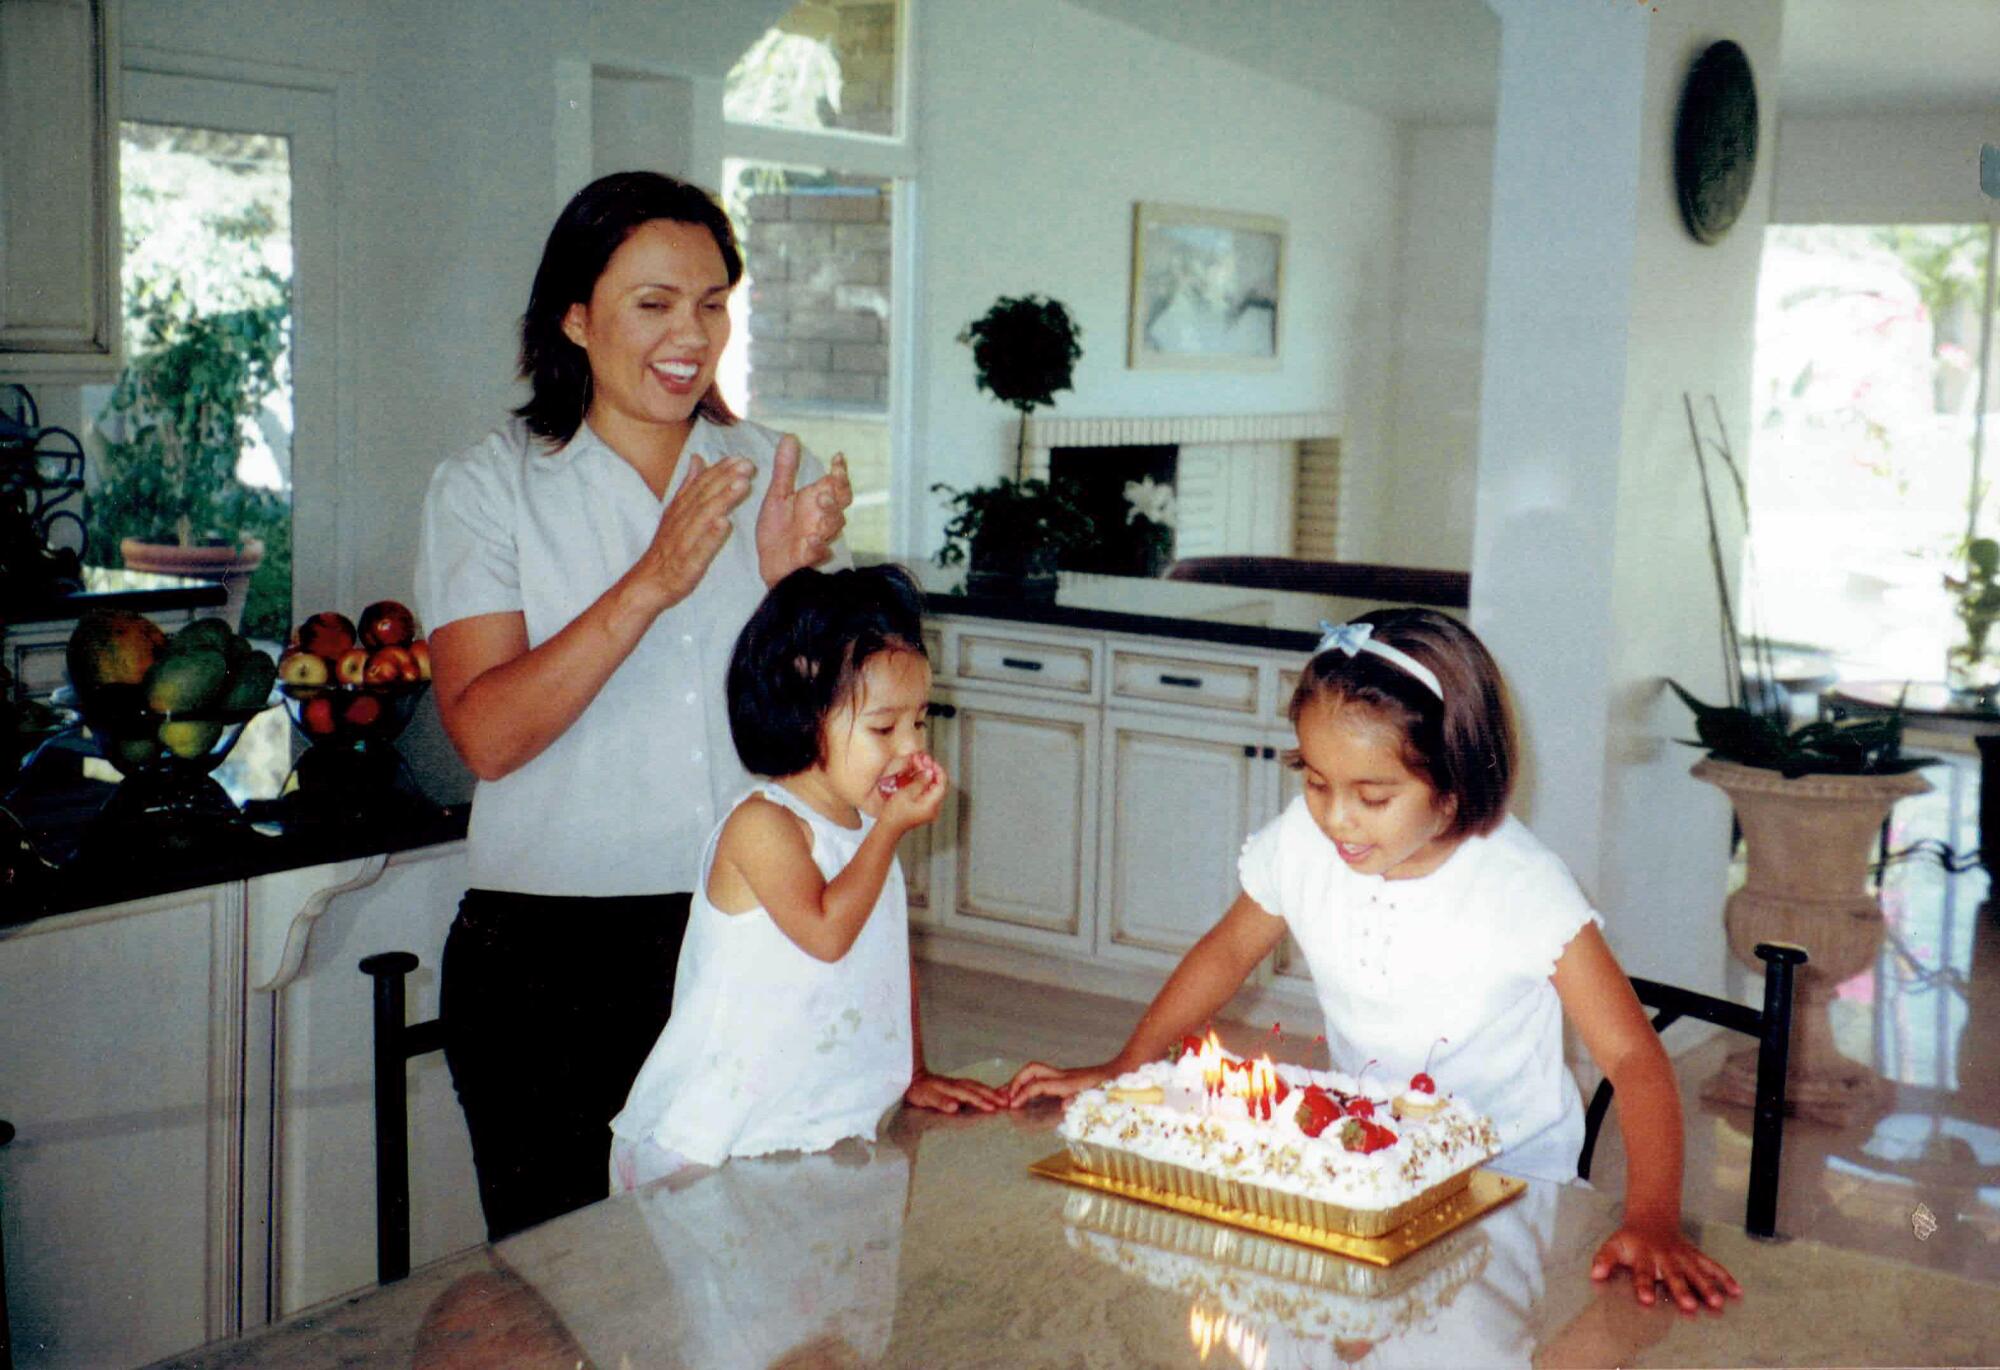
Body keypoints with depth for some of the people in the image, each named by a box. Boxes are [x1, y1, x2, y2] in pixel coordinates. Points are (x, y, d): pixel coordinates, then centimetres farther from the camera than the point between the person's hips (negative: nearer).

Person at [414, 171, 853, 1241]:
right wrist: (652, 584, -22)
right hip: (553, 958, -2)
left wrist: (791, 579, -13)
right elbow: (486, 734, -13)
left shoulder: (777, 475, 8)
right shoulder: (488, 489, -1)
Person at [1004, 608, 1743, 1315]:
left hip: (1508, 1180, -4)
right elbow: (1228, 950, 8)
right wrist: (1123, 1068, 2)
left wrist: (1653, 1220, -34)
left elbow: (1633, 1057, -20)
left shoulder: (1522, 888, -21)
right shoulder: (1302, 844, -11)